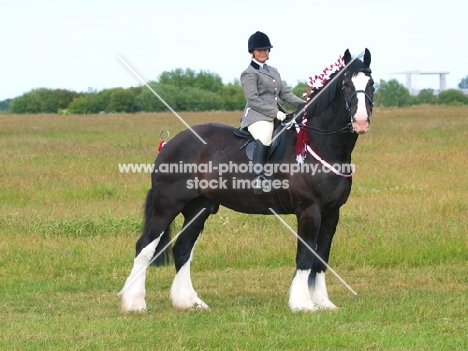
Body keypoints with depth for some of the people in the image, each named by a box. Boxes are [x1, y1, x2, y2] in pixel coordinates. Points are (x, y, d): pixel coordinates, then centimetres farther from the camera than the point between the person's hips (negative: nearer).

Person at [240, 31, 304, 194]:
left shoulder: (273, 71, 24)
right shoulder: (249, 74, -1)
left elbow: (285, 93, 21)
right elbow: (253, 99, -11)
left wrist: (303, 105, 5)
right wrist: (275, 112, -17)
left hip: (275, 116, 9)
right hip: (256, 116, -9)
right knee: (264, 138, -37)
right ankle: (258, 178, -45)